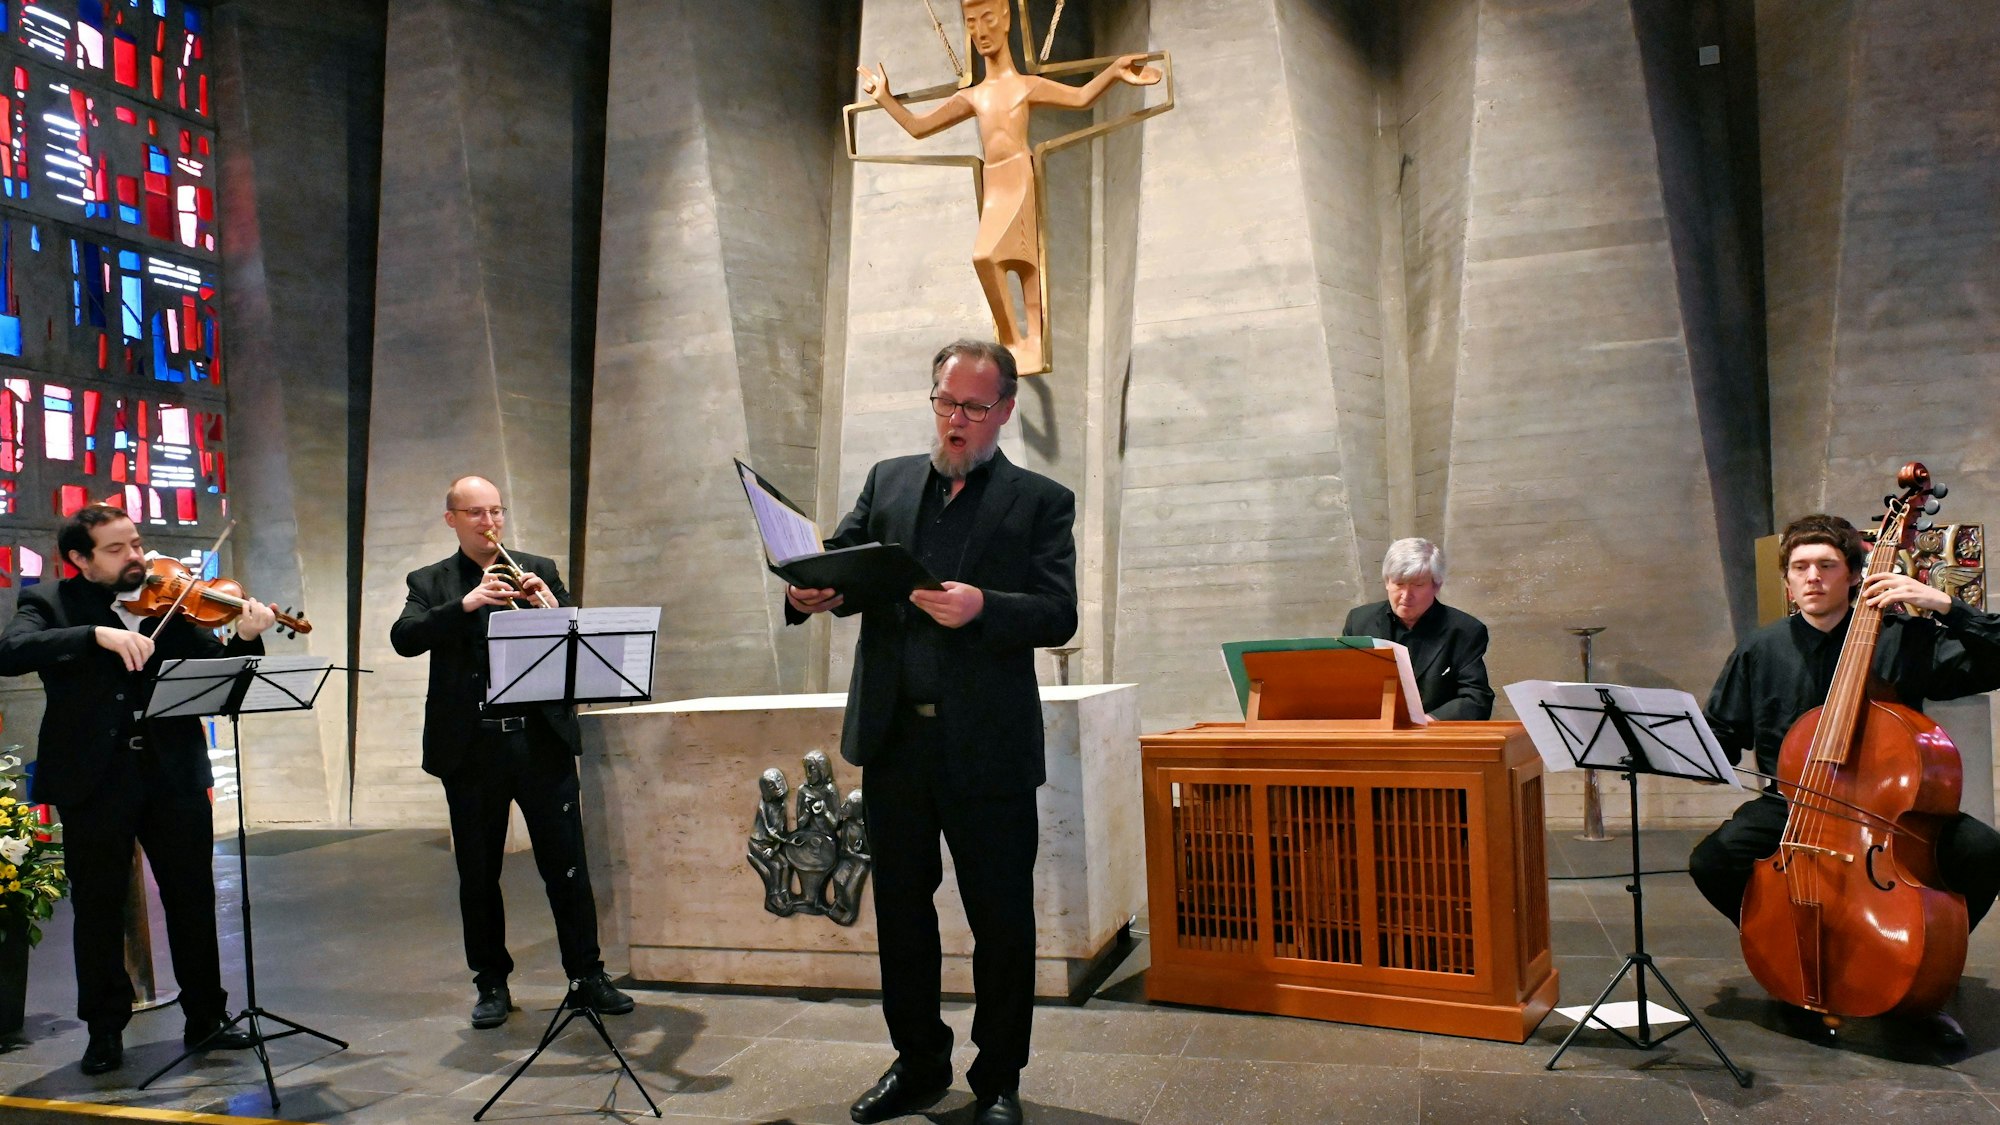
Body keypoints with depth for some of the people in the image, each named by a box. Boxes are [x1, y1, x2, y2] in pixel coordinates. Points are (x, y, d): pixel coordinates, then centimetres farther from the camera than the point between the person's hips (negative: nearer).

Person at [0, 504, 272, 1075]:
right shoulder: (49, 602, 1)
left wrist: (245, 640, -19)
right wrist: (97, 634, -30)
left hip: (173, 771, 2)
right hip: (92, 778, -2)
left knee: (193, 899, 9)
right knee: (98, 909, 10)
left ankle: (205, 1018, 23)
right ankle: (105, 1031, 26)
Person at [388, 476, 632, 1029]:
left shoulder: (538, 570, 10)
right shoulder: (429, 583, 8)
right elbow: (403, 638, -10)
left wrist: (551, 608, -15)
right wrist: (465, 604, -23)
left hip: (542, 740, 0)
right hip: (470, 748, 0)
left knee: (567, 866, 3)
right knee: (478, 874, 9)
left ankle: (588, 976, 13)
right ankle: (492, 983, 23)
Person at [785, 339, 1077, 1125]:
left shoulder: (1041, 500, 3)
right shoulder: (888, 480, 14)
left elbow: (1059, 613, -7)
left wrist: (983, 607, -25)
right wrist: (810, 592, -16)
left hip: (987, 747, -3)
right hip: (895, 736, 4)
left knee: (1001, 920, 6)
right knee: (900, 912, 14)